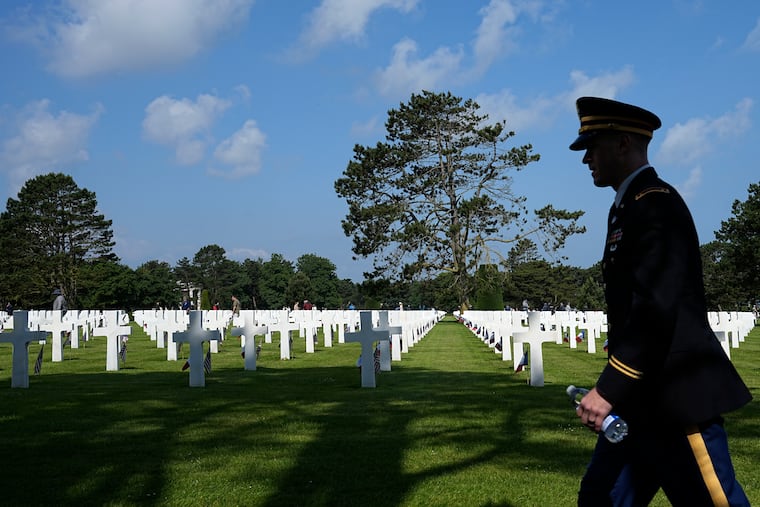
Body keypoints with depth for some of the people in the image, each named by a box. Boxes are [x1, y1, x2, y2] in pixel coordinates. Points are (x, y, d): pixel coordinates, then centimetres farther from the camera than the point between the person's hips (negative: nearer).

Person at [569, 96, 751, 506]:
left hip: (677, 397, -10)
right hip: (642, 398, 10)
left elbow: (657, 308, -24)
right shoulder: (627, 207, 16)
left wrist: (608, 388, -25)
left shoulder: (657, 206, -14)